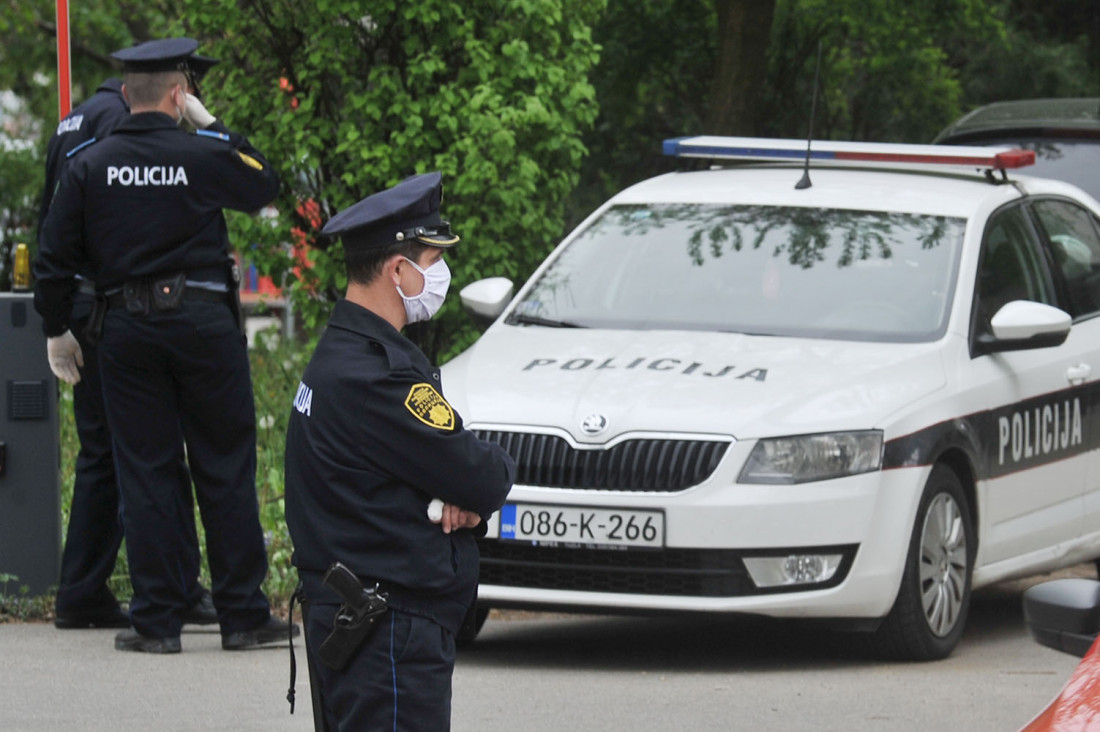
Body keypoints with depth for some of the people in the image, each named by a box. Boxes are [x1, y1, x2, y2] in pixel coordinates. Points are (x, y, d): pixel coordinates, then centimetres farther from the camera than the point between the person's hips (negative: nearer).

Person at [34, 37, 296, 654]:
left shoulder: (90, 165, 0)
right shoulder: (203, 156, -7)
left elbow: (55, 259, 2)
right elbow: (265, 186, 11)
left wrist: (58, 330, 13)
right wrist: (212, 125, 11)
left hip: (127, 327, 2)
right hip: (203, 320, -2)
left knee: (146, 473, 6)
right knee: (226, 468, 6)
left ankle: (158, 620, 4)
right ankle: (243, 614, 8)